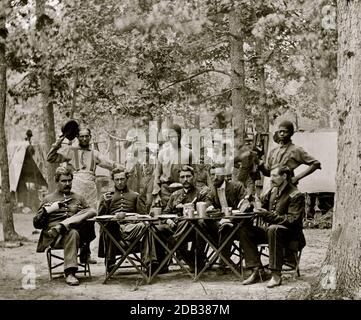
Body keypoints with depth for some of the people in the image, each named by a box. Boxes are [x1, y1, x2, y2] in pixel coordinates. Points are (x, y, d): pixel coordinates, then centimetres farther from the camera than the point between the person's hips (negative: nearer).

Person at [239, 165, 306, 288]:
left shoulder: (296, 195, -11)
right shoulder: (273, 191, 12)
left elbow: (292, 220, -19)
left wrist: (268, 215, -24)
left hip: (290, 234, -8)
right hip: (270, 230, 8)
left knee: (273, 229, -40)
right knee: (244, 230, -11)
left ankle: (276, 275, -35)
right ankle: (257, 270, -15)